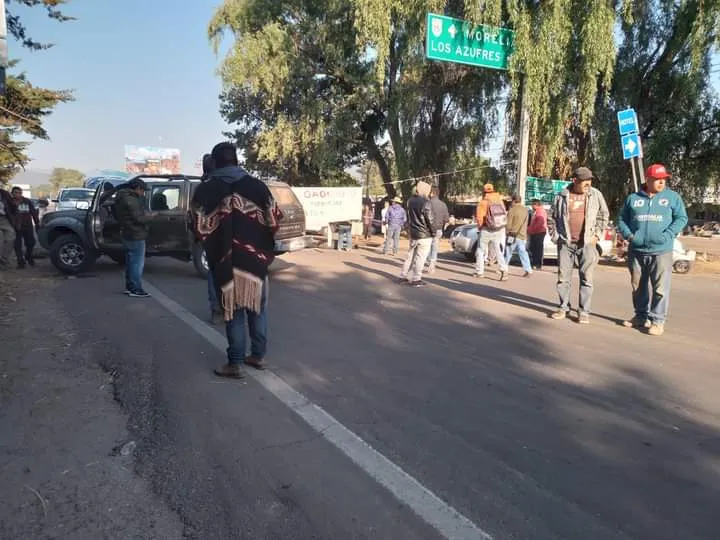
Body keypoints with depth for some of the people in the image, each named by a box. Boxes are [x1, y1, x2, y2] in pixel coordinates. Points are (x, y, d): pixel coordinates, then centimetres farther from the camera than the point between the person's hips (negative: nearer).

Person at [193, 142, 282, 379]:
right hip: (256, 258, 2)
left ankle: (235, 363, 10)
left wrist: (213, 251, 12)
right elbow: (274, 220, 0)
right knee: (257, 308, 15)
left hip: (226, 261, -1)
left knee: (234, 312, 7)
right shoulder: (256, 185, 0)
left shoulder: (205, 191, -3)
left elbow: (200, 229, -5)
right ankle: (258, 356, 24)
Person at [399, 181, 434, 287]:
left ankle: (403, 276, 18)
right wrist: (433, 232, -3)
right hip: (424, 234, -7)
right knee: (421, 257, -1)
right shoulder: (426, 203, -16)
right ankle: (416, 279, 1)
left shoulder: (410, 202, 8)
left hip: (413, 233, 7)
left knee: (411, 255, 15)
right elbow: (430, 220, -13)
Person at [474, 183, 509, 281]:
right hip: (500, 230, 4)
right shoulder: (500, 201, 3)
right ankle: (504, 270, -7)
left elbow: (479, 218, -13)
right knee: (499, 252, 9)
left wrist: (480, 226, 4)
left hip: (486, 230, -4)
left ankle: (479, 272, 17)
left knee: (481, 251, 13)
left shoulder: (483, 203, -11)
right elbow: (504, 215, 1)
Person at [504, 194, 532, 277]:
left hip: (513, 235, -5)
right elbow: (526, 223, 16)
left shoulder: (512, 209, -10)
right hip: (522, 235, 5)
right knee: (523, 253, 3)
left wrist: (507, 233, 0)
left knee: (508, 252, 6)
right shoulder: (526, 210, 9)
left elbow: (509, 224, -9)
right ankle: (528, 270, -5)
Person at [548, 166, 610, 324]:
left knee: (586, 278, 0)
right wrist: (555, 236, 4)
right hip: (565, 243, 1)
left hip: (587, 243, -1)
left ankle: (584, 311, 8)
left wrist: (597, 234, 2)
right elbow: (552, 218, 11)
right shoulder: (562, 196, 1)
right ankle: (564, 307, 19)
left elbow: (604, 215, 11)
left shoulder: (596, 195, 1)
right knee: (563, 276, 6)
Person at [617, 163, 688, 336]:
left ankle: (658, 320, 0)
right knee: (638, 286, 12)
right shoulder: (633, 198, 9)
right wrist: (628, 234, -4)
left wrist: (667, 235, -12)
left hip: (661, 251, -3)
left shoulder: (673, 197, 5)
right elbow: (622, 219, 13)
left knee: (660, 287, -7)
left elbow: (681, 218, 1)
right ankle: (641, 316, 25)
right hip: (636, 251, 3)